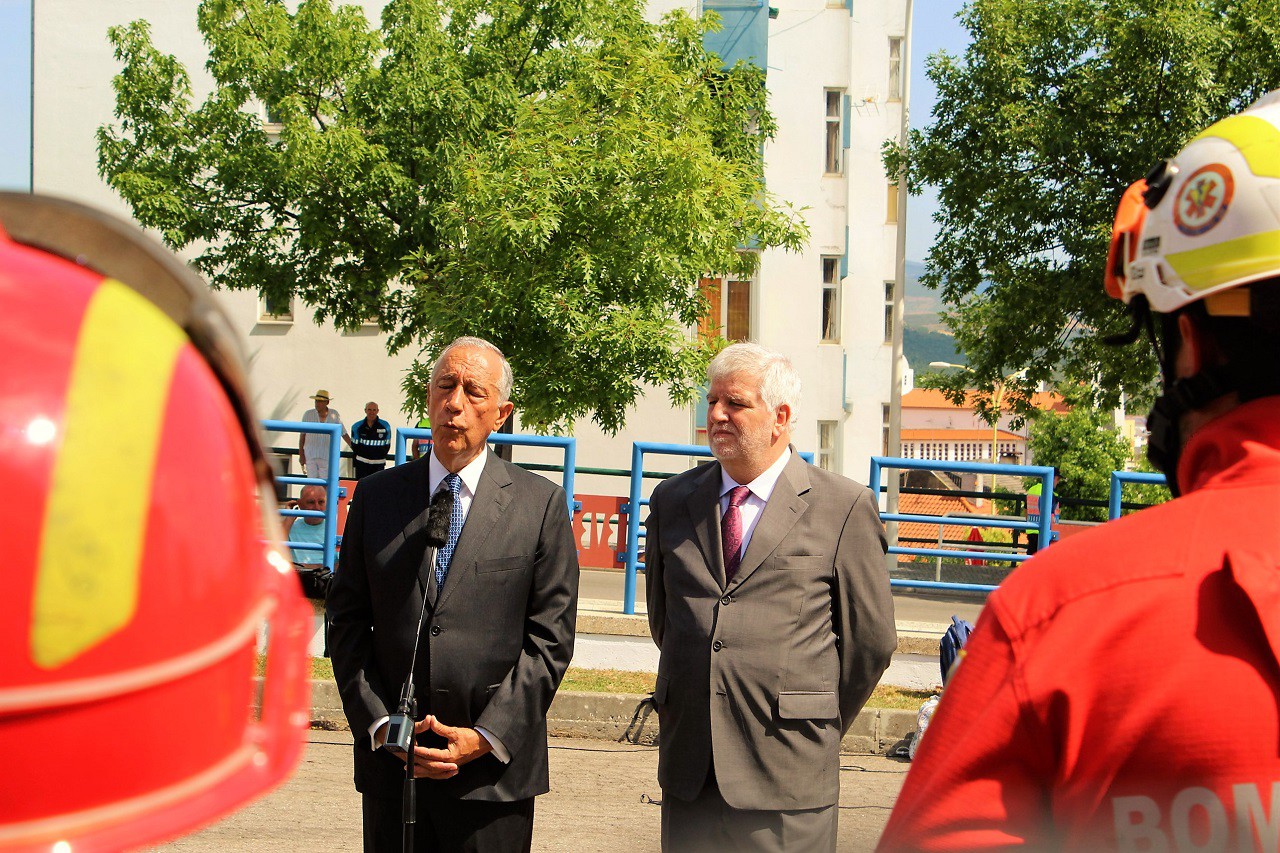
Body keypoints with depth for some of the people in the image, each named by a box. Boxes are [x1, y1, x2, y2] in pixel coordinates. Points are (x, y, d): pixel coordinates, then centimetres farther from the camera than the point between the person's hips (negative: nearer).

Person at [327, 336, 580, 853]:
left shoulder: (541, 504, 1)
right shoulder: (377, 495, 8)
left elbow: (549, 639, -2)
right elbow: (346, 622, 6)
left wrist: (487, 737, -10)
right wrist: (380, 723, -6)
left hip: (494, 767, -2)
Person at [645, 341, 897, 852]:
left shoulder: (844, 507, -2)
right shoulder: (672, 500, 11)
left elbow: (870, 639, 2)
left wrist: (822, 727, 9)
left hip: (787, 770, -4)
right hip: (688, 766, 4)